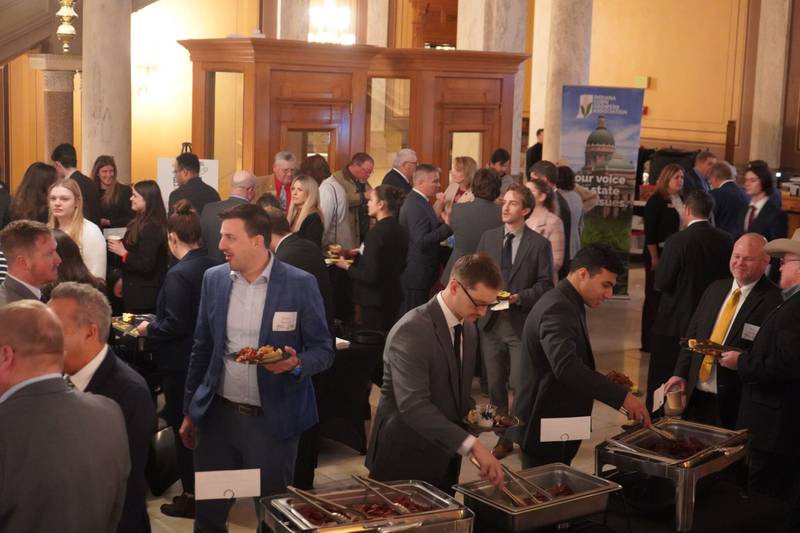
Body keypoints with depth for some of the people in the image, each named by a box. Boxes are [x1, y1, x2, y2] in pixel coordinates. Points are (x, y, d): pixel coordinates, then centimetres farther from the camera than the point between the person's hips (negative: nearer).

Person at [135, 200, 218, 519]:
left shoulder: (179, 274, -21)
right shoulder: (213, 266, 1)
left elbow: (175, 325, -24)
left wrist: (149, 329, -5)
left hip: (181, 364, -8)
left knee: (183, 428, 5)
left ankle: (191, 495, 16)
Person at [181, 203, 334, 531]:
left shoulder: (300, 284, -9)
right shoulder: (214, 279, 3)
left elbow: (324, 350, -4)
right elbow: (202, 349, 10)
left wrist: (297, 363, -25)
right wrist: (190, 411, 13)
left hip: (273, 420, -3)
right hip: (218, 415, 3)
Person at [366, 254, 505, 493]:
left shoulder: (469, 329, 6)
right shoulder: (412, 330, -21)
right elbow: (413, 405, -30)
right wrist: (472, 445, -35)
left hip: (444, 459, 8)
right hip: (405, 458, -8)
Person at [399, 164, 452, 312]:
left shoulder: (417, 201, 12)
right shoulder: (416, 206, -20)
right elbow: (421, 241, -27)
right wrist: (448, 227, -27)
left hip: (417, 274, 10)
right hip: (417, 276, -10)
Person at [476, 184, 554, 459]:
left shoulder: (539, 244, -4)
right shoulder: (488, 238, 7)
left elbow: (545, 284, -5)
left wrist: (519, 297, -17)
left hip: (522, 323, -4)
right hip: (491, 321, 4)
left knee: (522, 385, -4)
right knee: (495, 384, 11)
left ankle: (521, 436, 12)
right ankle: (503, 438, 23)